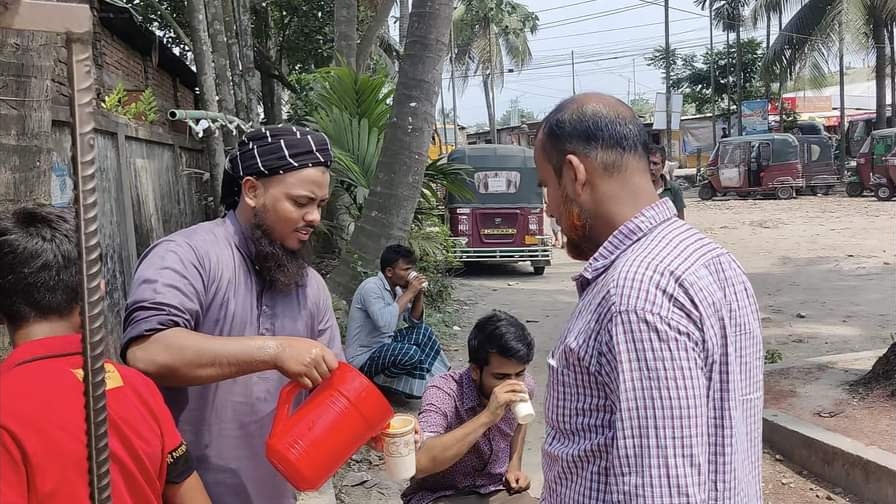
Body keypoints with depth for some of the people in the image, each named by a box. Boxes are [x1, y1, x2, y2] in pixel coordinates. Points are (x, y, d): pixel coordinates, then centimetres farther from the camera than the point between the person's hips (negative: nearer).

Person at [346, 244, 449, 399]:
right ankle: (375, 382, -4)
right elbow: (386, 324, -38)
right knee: (411, 353, -29)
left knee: (423, 331, 9)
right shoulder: (371, 287, -22)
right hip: (364, 358, -10)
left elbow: (414, 321, 13)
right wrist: (409, 293, -27)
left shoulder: (396, 288, 4)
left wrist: (419, 295, -5)